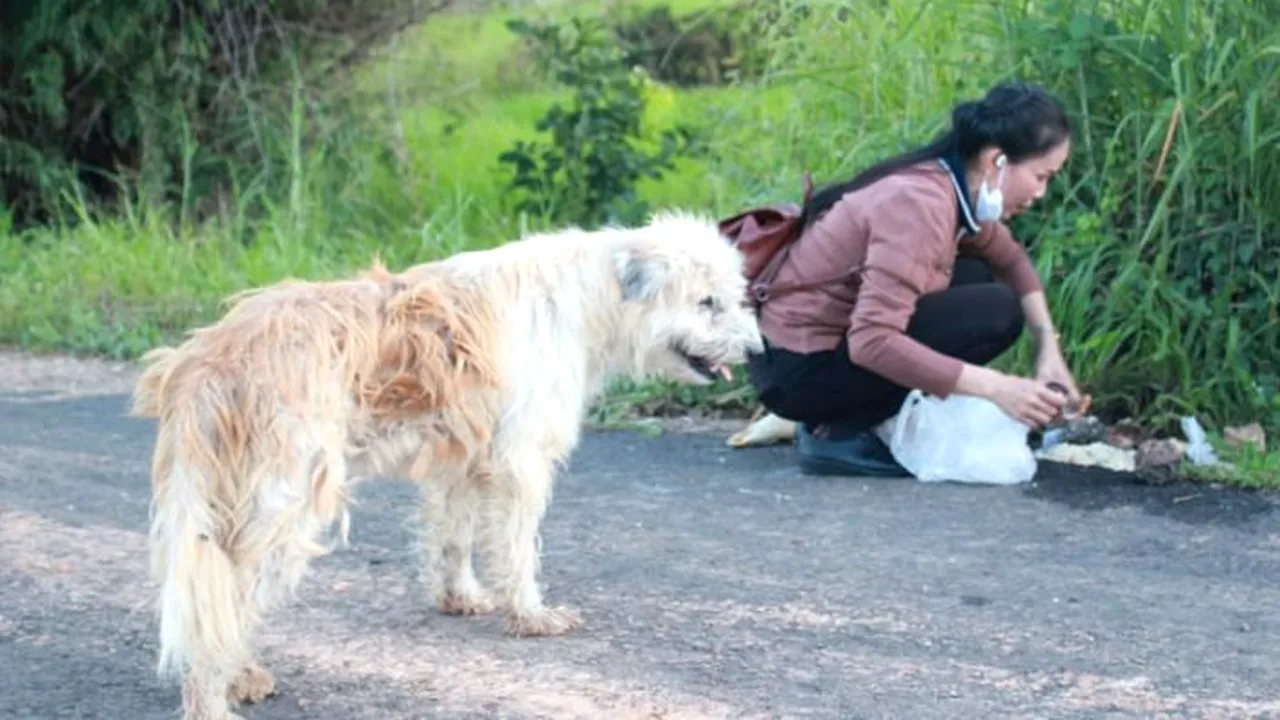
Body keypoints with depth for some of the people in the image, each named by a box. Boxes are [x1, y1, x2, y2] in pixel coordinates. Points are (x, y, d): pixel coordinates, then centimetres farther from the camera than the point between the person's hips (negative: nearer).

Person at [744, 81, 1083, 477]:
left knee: (977, 278, 13)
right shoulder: (919, 204, -25)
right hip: (799, 369, -9)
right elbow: (872, 341, -32)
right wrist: (995, 388, -30)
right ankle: (838, 434, -10)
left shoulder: (957, 190, 3)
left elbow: (1011, 261, 21)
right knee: (994, 311, -15)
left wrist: (1048, 347, 4)